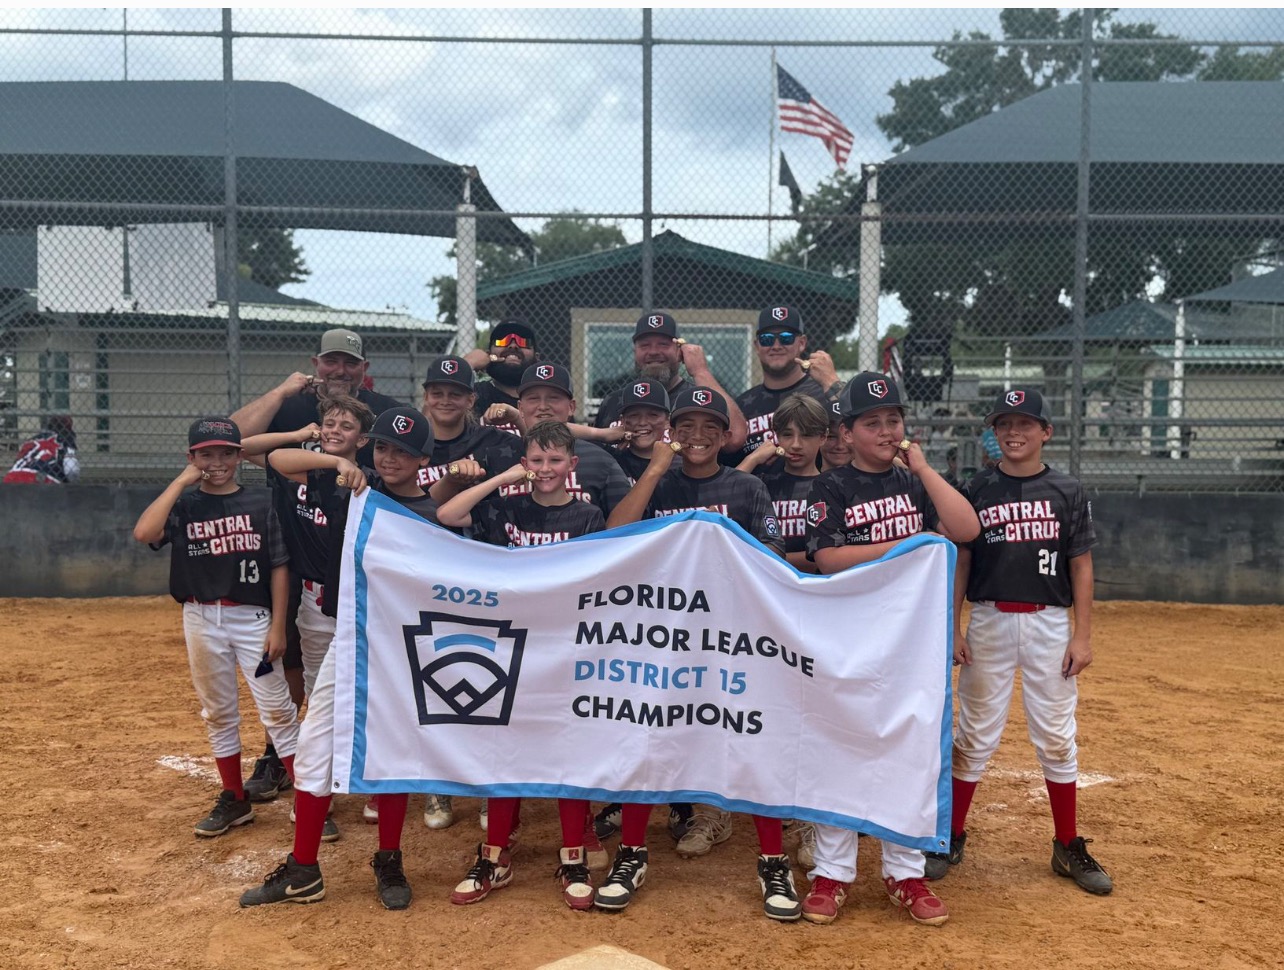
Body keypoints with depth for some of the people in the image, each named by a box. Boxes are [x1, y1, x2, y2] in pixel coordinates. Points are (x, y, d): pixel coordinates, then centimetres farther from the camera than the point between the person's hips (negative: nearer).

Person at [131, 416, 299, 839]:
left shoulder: (260, 502, -1)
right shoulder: (183, 505, 2)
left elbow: (278, 566, -1)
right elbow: (144, 532, -19)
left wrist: (278, 626, -6)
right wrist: (182, 481, -13)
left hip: (252, 617, -2)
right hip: (201, 619, 2)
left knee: (277, 709, -1)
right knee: (217, 713, 12)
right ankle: (235, 800, 26)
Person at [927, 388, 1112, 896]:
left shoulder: (1066, 491, 1)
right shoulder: (977, 489, 2)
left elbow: (1081, 567, 2)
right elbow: (960, 562, 3)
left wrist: (1082, 636, -3)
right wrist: (953, 629, -2)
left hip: (1049, 625, 0)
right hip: (989, 622, 0)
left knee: (1056, 737, 8)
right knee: (976, 735, 7)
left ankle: (1069, 848, 22)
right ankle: (952, 837, 19)